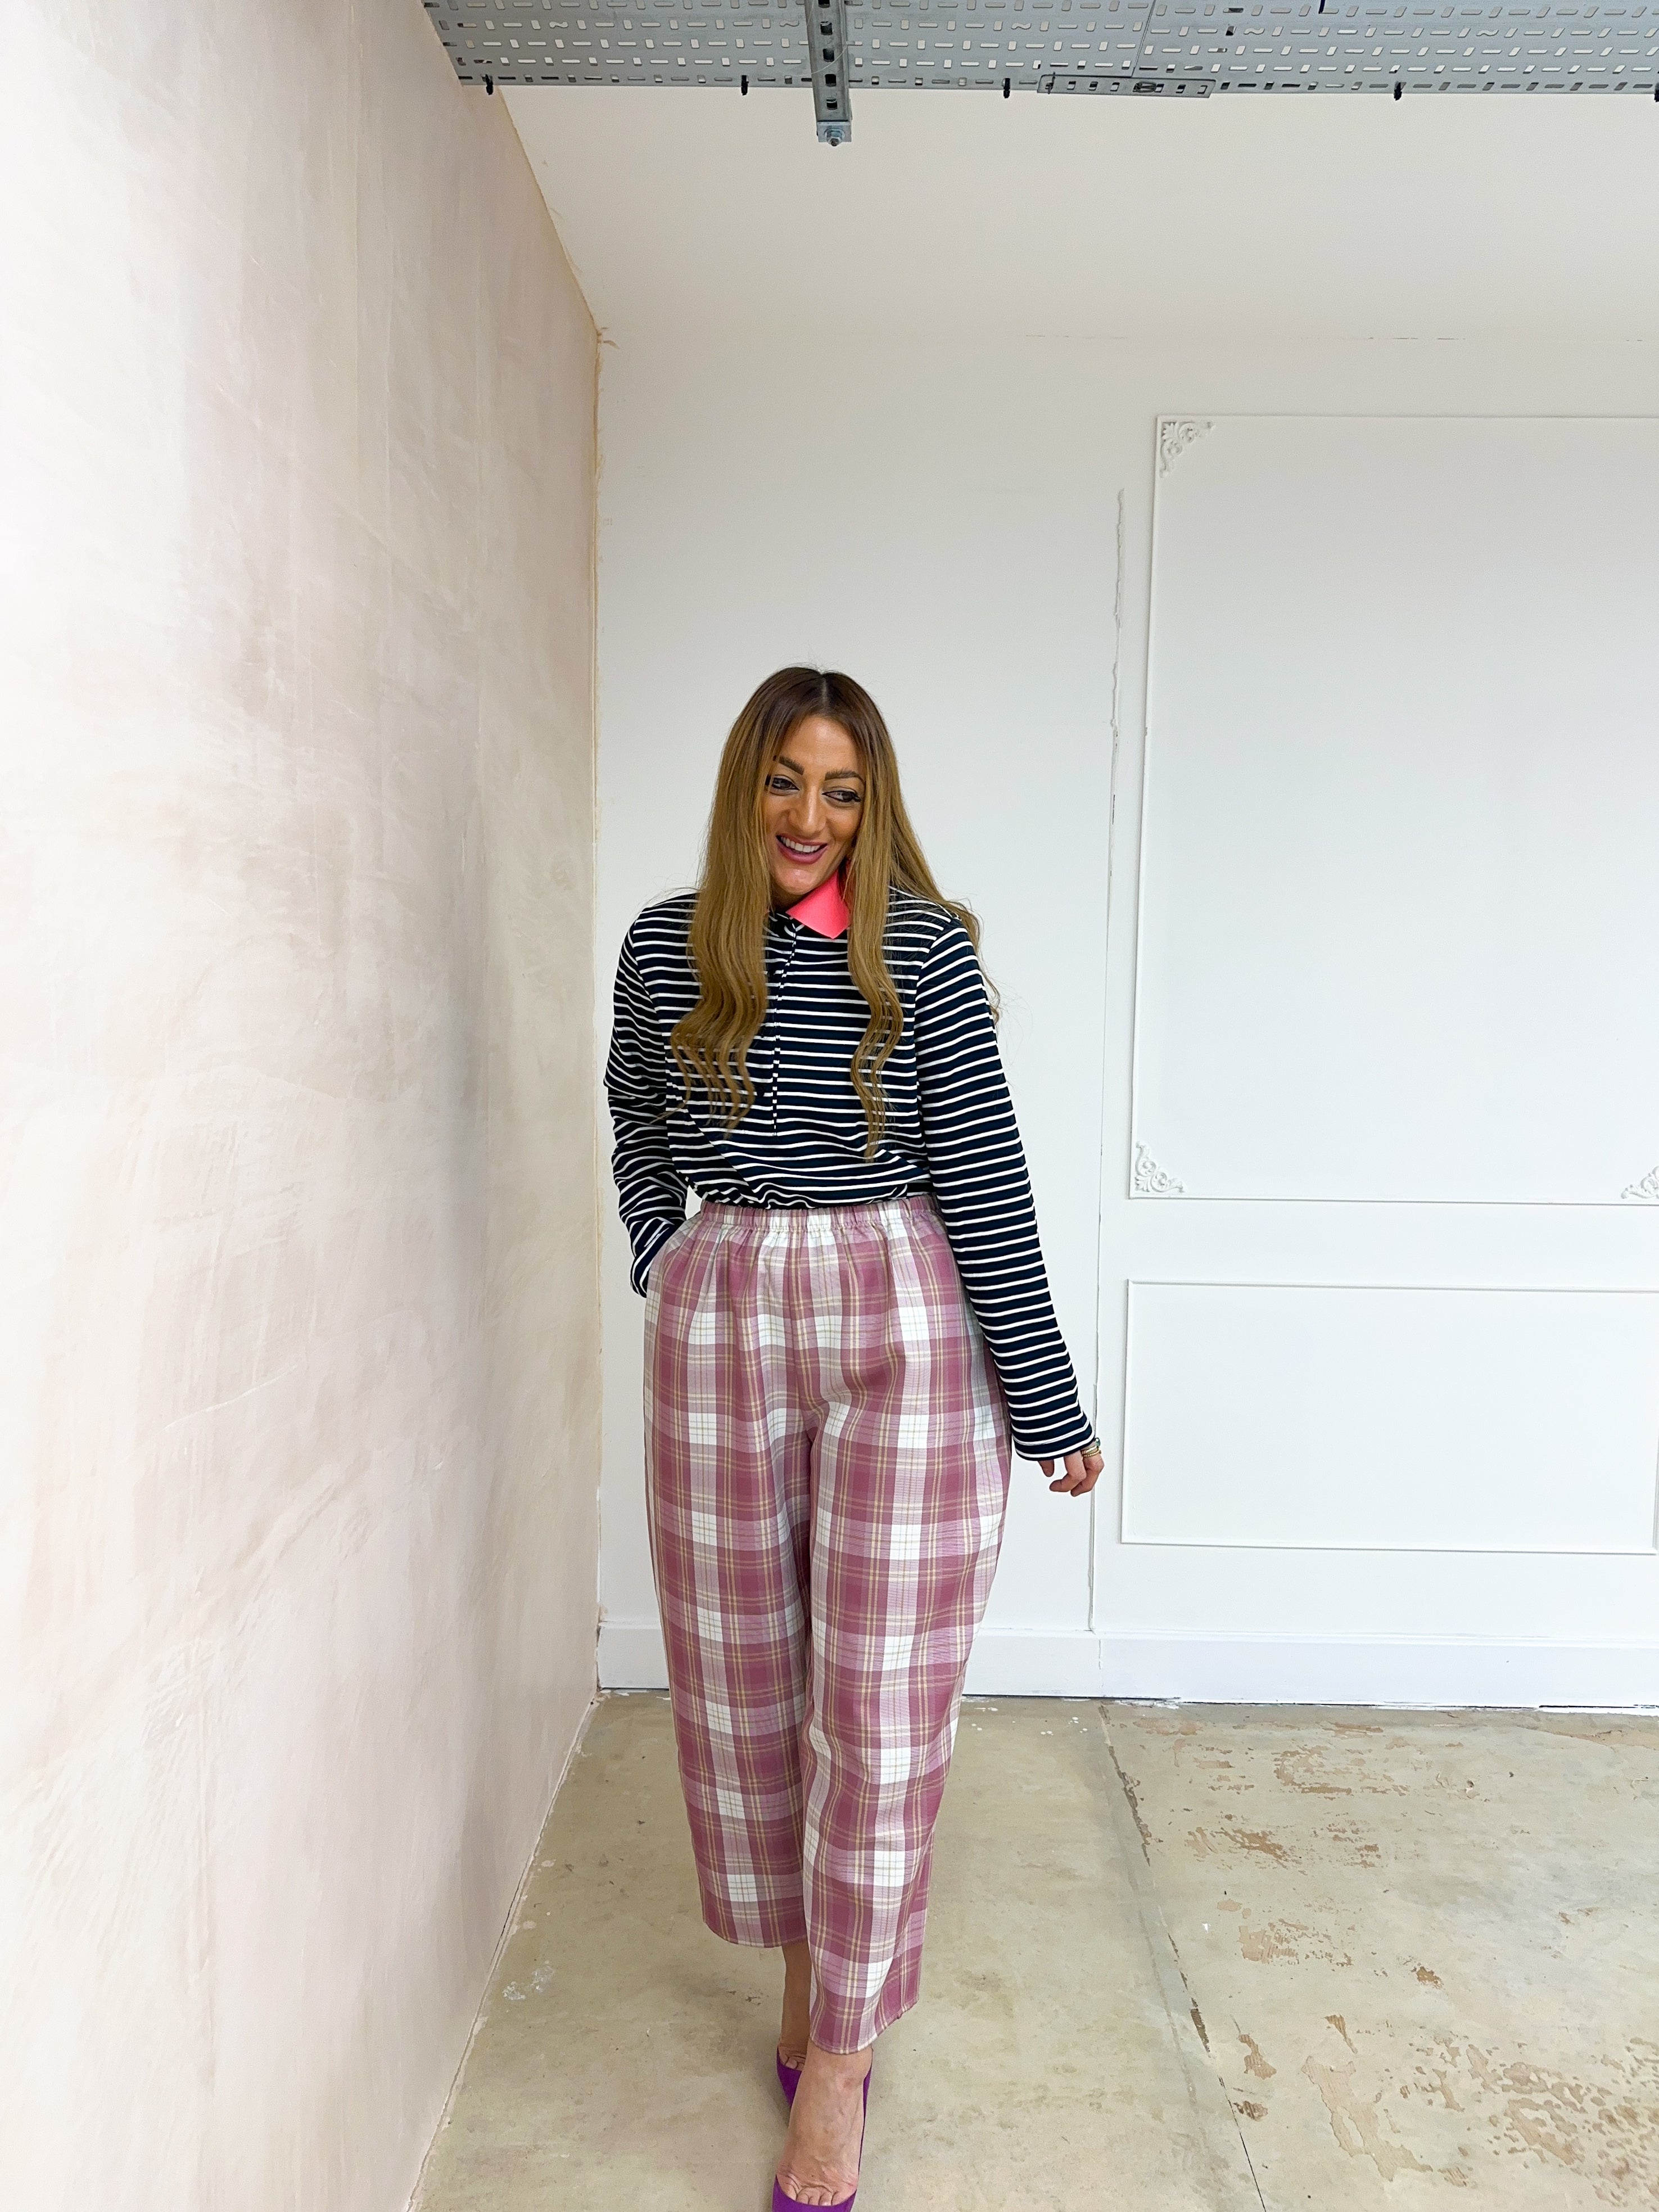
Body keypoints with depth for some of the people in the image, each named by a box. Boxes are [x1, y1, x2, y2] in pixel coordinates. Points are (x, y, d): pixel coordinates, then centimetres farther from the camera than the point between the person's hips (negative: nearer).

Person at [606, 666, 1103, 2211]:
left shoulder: (925, 948, -7)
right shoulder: (664, 949, 2)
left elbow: (985, 1177, -8)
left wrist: (1048, 1404, -6)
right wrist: (664, 1267, 10)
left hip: (902, 1327, -3)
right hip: (717, 1324, 3)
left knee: (880, 1700, 4)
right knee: (742, 1677, 13)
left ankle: (837, 2053, 22)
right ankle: (802, 1964, 37)